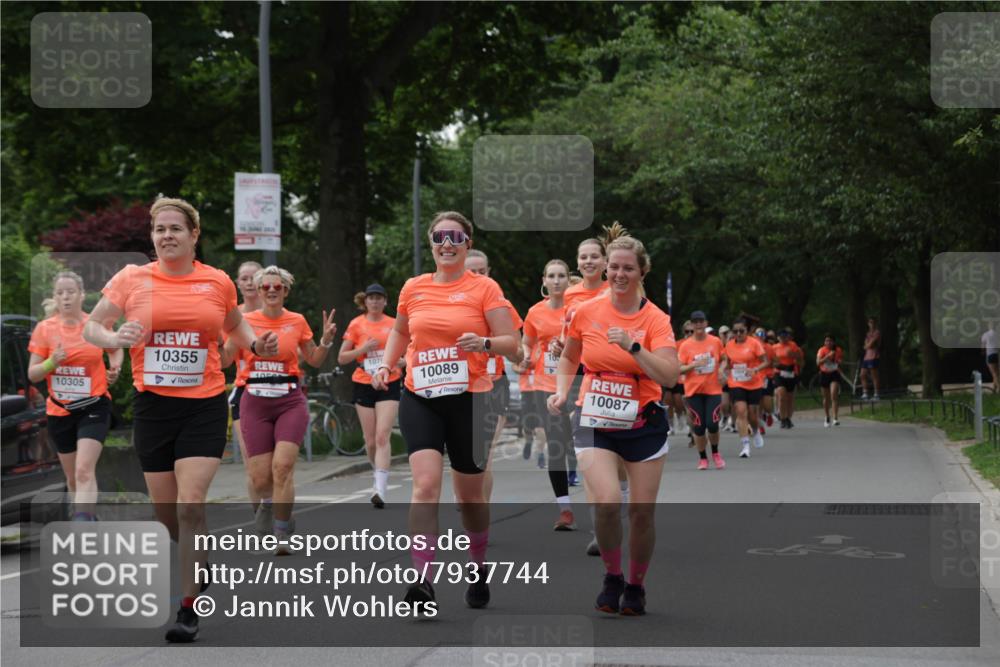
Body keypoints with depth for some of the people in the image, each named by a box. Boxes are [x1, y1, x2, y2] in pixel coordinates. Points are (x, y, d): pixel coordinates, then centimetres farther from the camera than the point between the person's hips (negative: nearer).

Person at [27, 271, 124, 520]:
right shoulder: (44, 329, -3)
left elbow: (116, 350, 17)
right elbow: (32, 374, -2)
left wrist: (114, 368, -4)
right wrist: (52, 362, -22)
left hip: (93, 407, -3)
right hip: (59, 411, 3)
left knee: (84, 471, -20)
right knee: (73, 477, 14)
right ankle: (89, 517, 37)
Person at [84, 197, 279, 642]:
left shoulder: (218, 282, 2)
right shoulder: (131, 279, 0)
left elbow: (234, 327, 21)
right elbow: (91, 327, 6)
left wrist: (256, 344, 1)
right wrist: (115, 338, -15)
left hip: (205, 406, -1)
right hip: (152, 406, 2)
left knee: (190, 505, -14)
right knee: (165, 510, 8)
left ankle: (189, 607, -6)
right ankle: (198, 557, 41)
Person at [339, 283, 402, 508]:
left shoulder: (394, 324, 5)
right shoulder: (356, 324, 3)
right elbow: (341, 358, 4)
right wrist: (363, 349, -11)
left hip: (389, 385, -1)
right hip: (364, 386, 1)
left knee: (382, 436, -14)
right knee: (370, 441, 5)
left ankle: (381, 489, -21)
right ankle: (377, 475, 32)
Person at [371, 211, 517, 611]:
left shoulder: (484, 288, -2)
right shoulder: (413, 288, 7)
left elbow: (511, 344, -4)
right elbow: (400, 332, 25)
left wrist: (484, 343, -24)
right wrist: (386, 365, 8)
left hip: (469, 399, -1)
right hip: (419, 398, 1)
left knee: (470, 494, 11)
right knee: (426, 484, -17)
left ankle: (478, 569, 35)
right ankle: (423, 581, -20)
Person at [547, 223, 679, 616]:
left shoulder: (655, 319, -7)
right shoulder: (586, 312, -1)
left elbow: (669, 376, -18)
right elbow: (569, 357, 17)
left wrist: (632, 346, -26)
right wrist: (562, 391, 1)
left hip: (642, 425, 0)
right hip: (594, 423, 0)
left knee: (642, 510, 2)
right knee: (607, 502, -20)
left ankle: (635, 587, 25)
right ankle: (611, 578, 3)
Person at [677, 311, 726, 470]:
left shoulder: (716, 342, 2)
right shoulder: (685, 345, -3)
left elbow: (723, 359, 16)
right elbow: (678, 369, -5)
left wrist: (722, 369, -5)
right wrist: (694, 364, -19)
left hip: (713, 389, 0)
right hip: (693, 391, 0)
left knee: (712, 424, -9)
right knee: (698, 427, 1)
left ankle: (715, 453, 18)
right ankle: (702, 458, 19)